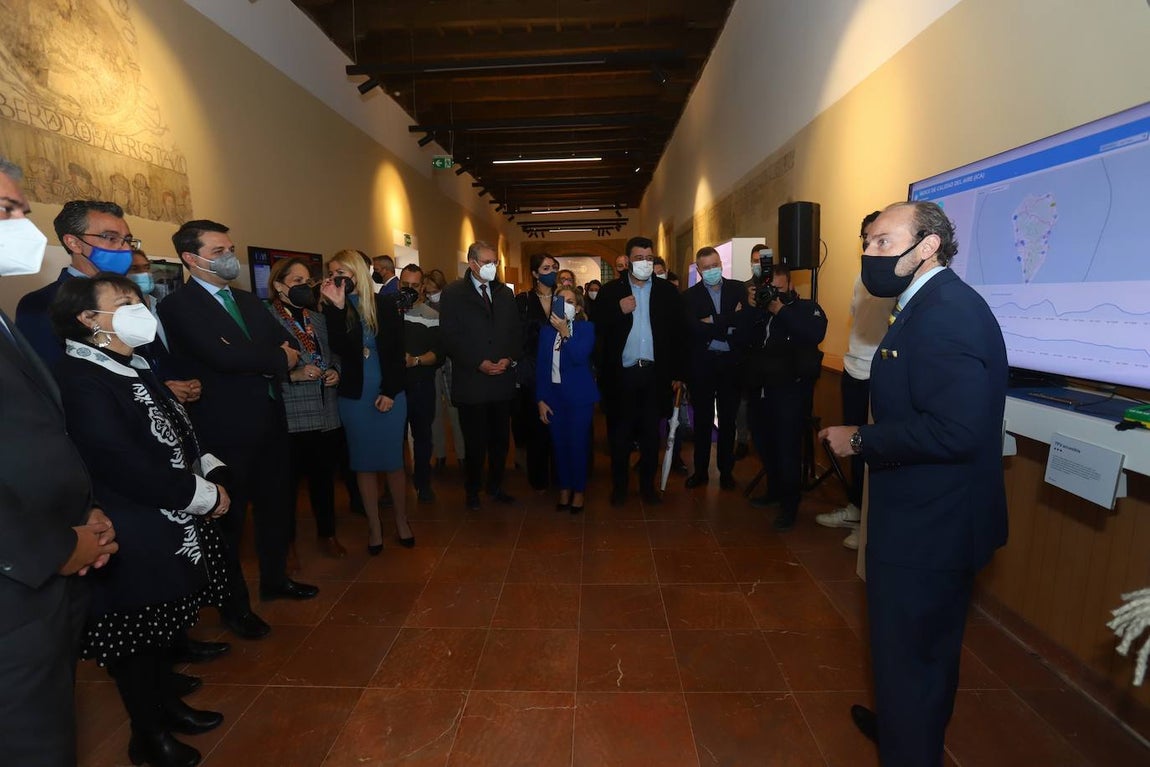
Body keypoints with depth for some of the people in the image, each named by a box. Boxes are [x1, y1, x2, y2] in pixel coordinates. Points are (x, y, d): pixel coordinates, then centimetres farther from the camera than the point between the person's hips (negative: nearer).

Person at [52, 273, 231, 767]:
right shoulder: (79, 380, -22)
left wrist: (211, 470, -3)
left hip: (168, 528, 9)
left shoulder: (133, 368, 8)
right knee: (136, 640, 11)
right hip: (133, 540, -9)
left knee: (160, 629, 23)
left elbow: (174, 437, 14)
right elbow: (128, 470, -27)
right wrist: (206, 497, -19)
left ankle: (168, 706, 43)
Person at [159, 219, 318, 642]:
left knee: (275, 506, 19)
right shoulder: (178, 306, -10)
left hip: (270, 420, 7)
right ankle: (235, 604, 25)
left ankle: (275, 579, 39)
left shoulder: (248, 300, 13)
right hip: (226, 428, -7)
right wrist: (278, 359, -10)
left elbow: (288, 343, 5)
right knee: (229, 517, 7)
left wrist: (253, 360, -14)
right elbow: (223, 357, -24)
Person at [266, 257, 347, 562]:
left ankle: (327, 534, 32)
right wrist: (293, 374, -23)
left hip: (326, 415, 5)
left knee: (324, 477, 15)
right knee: (289, 482, 7)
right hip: (289, 416, -5)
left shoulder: (317, 318, 13)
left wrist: (335, 371, 0)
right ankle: (287, 542, 25)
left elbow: (333, 354, 20)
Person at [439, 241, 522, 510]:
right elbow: (451, 338, -8)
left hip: (503, 378, 4)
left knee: (500, 438, 11)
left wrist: (509, 359, -6)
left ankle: (495, 486, 28)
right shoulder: (453, 294, -2)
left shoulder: (505, 293, 12)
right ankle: (473, 491, 24)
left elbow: (516, 331, 11)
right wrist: (479, 363, -15)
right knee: (475, 441, 5)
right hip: (471, 380, -4)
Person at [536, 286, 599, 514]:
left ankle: (579, 490, 20)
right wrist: (540, 400, 1)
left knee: (578, 444, 2)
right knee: (559, 444, 10)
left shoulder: (586, 328, -4)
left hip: (579, 396, -3)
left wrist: (564, 332, -21)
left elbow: (580, 357, -19)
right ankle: (564, 488, 26)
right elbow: (541, 366, 5)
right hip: (553, 395, 3)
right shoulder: (546, 330, 5)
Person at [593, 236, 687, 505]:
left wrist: (678, 373, 0)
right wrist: (619, 310, -18)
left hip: (655, 374, 1)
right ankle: (619, 486, 24)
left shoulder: (668, 293, 5)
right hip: (621, 374, -1)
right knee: (620, 433, 9)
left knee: (651, 433, 11)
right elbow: (598, 329, -3)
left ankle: (647, 484, 26)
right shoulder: (611, 291, 2)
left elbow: (679, 333, 3)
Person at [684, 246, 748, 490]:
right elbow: (695, 328, -16)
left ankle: (726, 470, 23)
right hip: (702, 364, 0)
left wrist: (714, 322, -17)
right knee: (702, 419, 9)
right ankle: (701, 470, 21)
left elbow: (746, 322, -10)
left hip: (731, 363, 1)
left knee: (728, 419, 10)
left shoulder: (738, 289, 4)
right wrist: (729, 324, -16)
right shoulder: (690, 296, 0)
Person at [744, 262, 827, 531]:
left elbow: (816, 334, -21)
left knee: (787, 448, -5)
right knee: (763, 444, 15)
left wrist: (781, 310, -19)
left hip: (789, 391, -6)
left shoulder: (806, 307, 0)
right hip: (759, 390, 6)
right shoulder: (759, 309, 16)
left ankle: (789, 505, 7)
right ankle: (774, 489, 35)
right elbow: (741, 340, 5)